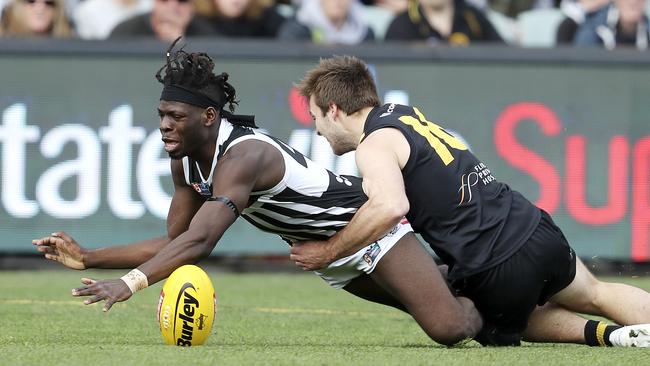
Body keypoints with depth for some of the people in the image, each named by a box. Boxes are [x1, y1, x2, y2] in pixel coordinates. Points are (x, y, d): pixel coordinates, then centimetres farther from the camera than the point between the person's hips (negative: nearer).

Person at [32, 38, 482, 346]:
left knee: (446, 328, -15)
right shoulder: (186, 163, -8)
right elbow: (173, 242, -2)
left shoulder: (242, 156, -36)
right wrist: (87, 258, -13)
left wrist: (129, 284, -58)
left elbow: (199, 242, -48)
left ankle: (479, 309, 15)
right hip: (328, 253, 8)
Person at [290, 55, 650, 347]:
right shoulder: (402, 112, 15)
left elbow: (391, 207, -31)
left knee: (502, 330, 24)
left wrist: (327, 251, -21)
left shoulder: (374, 145, -11)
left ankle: (604, 334, 3)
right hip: (534, 227, 7)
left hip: (498, 272, -7)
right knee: (594, 294, 29)